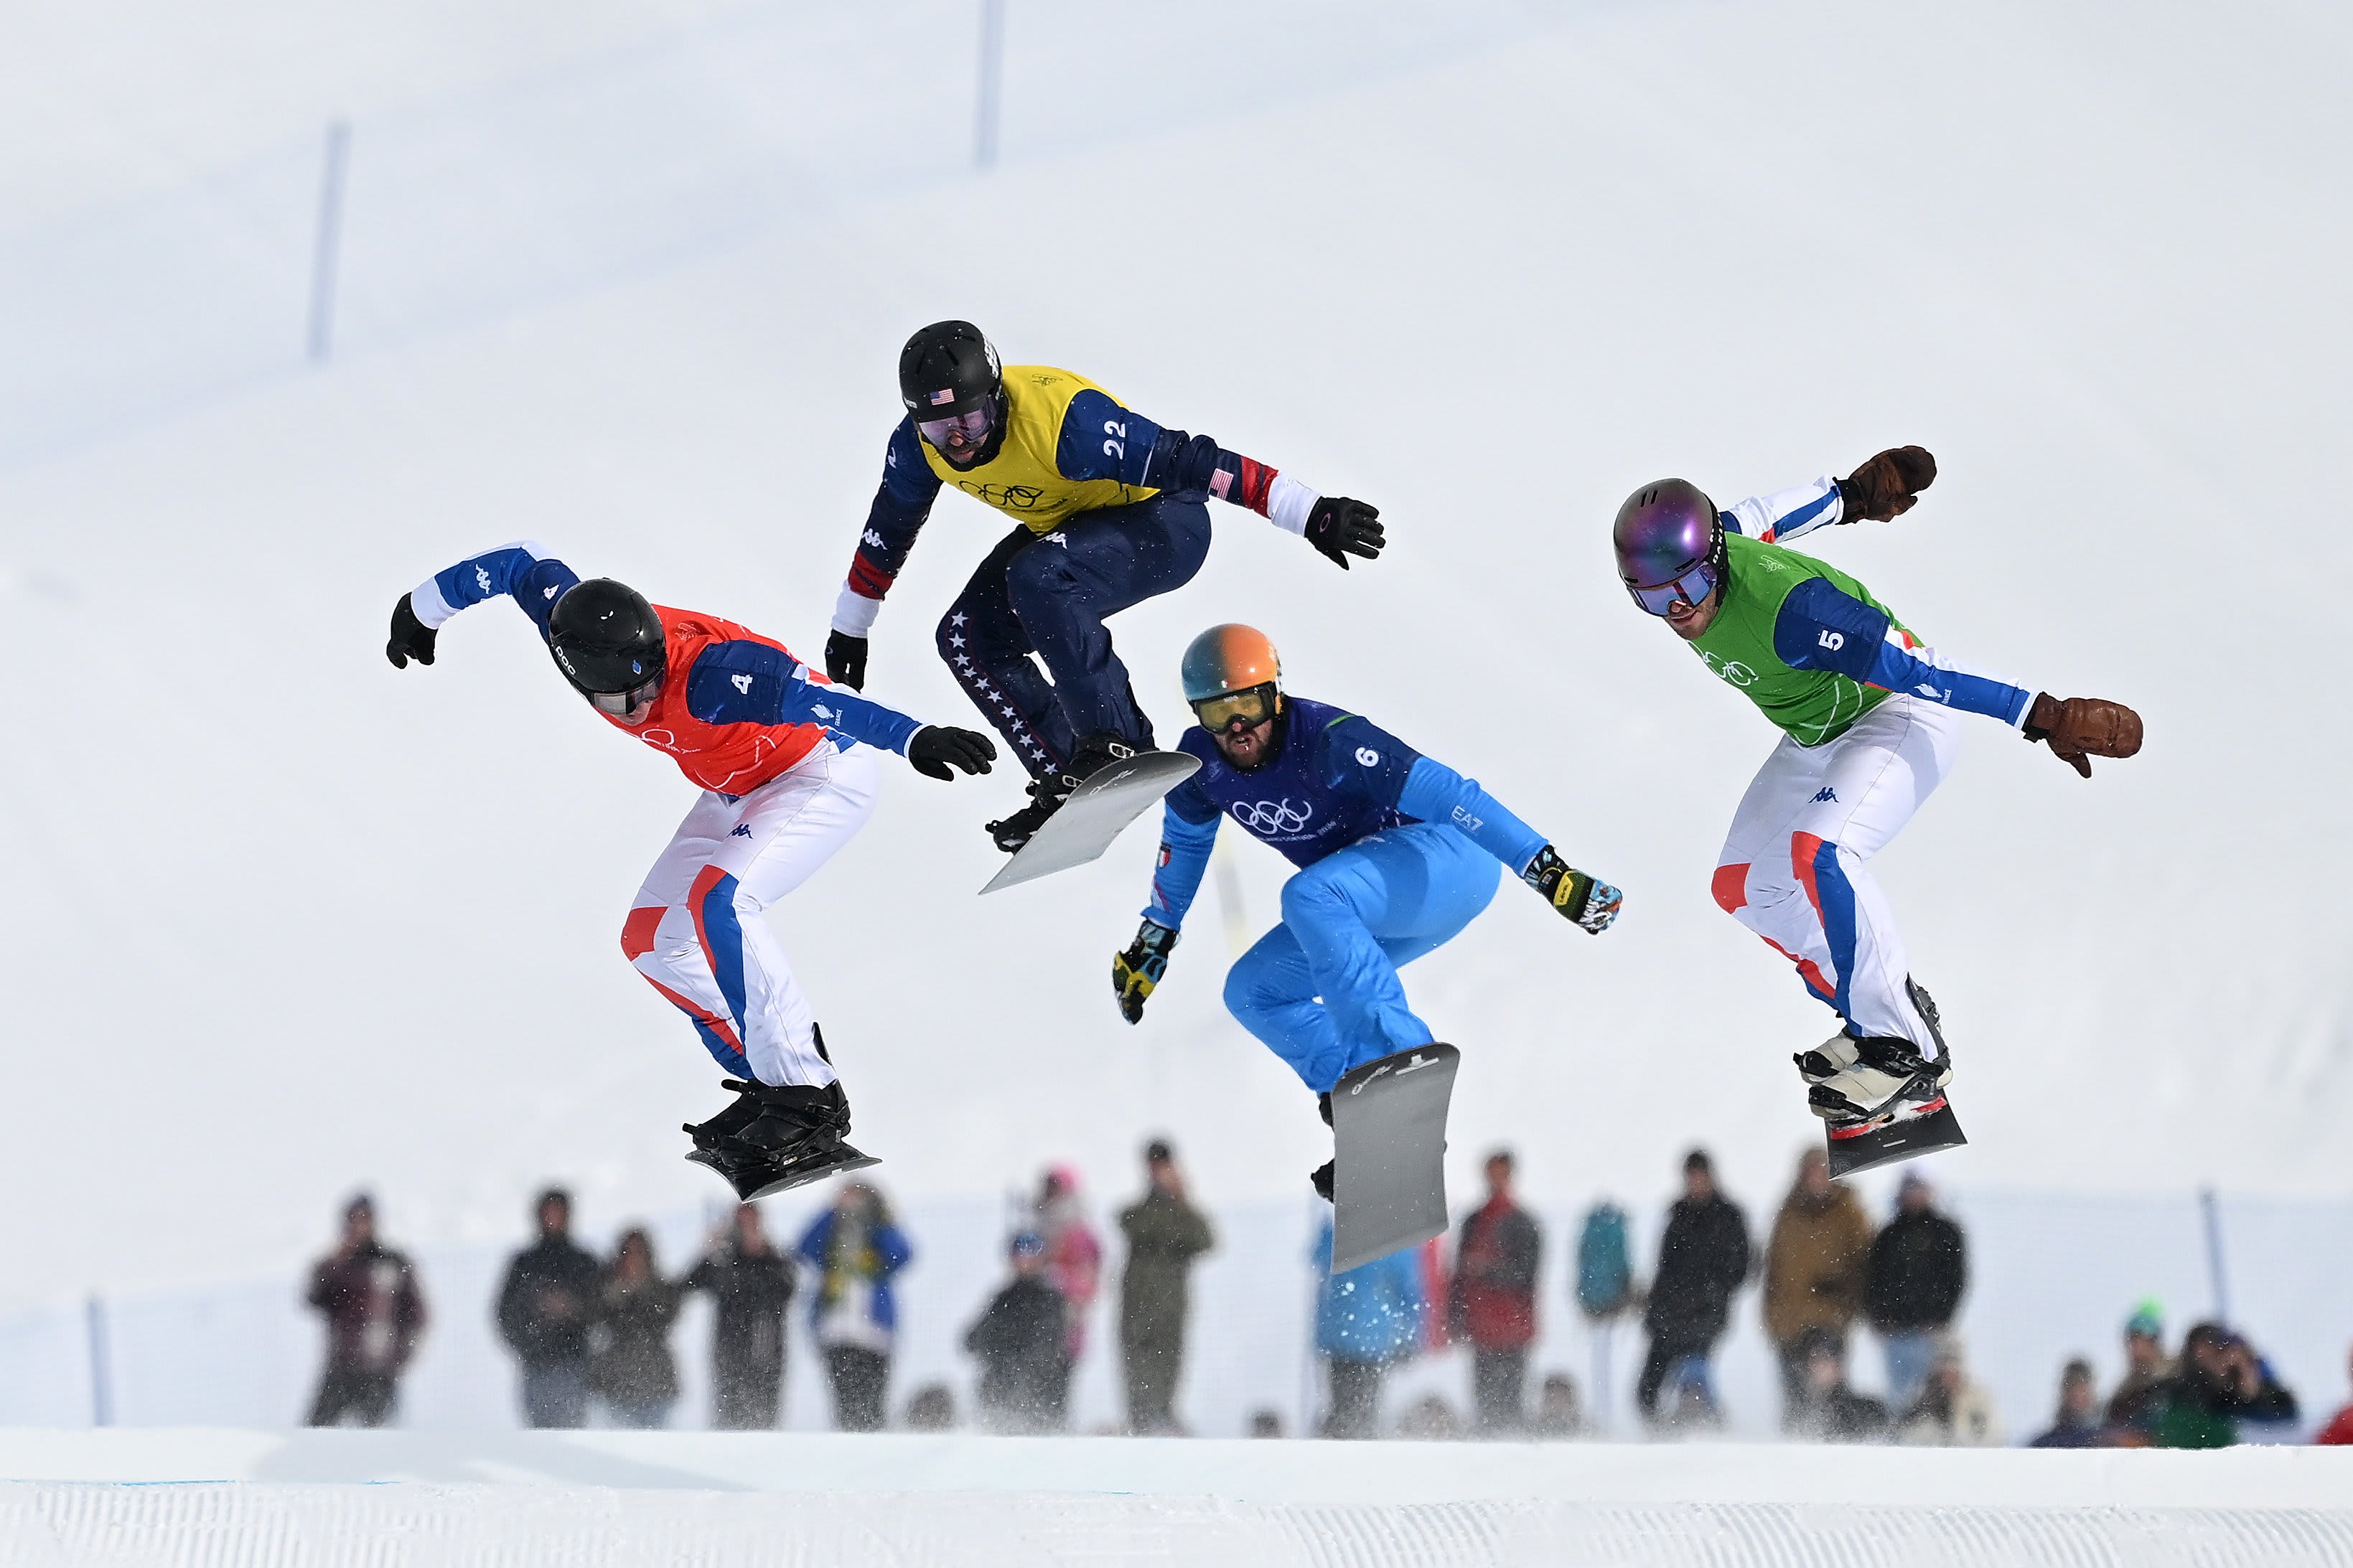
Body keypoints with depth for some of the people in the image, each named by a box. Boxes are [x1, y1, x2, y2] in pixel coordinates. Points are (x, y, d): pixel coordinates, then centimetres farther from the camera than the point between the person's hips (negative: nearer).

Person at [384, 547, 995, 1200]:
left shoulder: (708, 676, -38)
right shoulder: (579, 630, -18)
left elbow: (812, 700, -49)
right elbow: (525, 565, 1)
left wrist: (915, 738, -64)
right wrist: (423, 608, 18)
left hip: (822, 775, -9)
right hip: (740, 791, 9)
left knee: (715, 899, -31)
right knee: (650, 940, 4)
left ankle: (807, 1099, -31)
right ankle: (770, 1079, 6)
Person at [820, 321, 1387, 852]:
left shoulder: (1064, 420, -36)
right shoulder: (918, 444, -15)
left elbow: (1189, 462, -37)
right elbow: (888, 529, 6)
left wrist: (1312, 515, -40)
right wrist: (849, 627, 16)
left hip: (1165, 525, -8)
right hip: (1068, 527, 8)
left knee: (1037, 578, -33)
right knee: (967, 638, -8)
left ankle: (1116, 744, -26)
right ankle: (1068, 780, -2)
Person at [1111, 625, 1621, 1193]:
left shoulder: (1329, 742, -26)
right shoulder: (1202, 762, -5)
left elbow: (1449, 794, -31)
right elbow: (1186, 837, 18)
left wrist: (1550, 871, -36)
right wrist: (1155, 938, 26)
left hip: (1446, 855, -9)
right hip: (1371, 905, 9)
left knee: (1310, 897, -34)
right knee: (1251, 991, 0)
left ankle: (1396, 1058, -39)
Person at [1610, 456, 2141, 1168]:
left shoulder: (1786, 609, -39)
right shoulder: (1693, 552, -16)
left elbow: (1923, 671, -37)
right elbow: (1762, 516, 5)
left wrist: (2047, 717, -34)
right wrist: (1847, 497, 22)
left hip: (1901, 711, -9)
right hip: (1819, 732, 9)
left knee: (1816, 852, -31)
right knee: (1745, 885, 7)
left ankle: (1905, 1054, -22)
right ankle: (1885, 1009, 20)